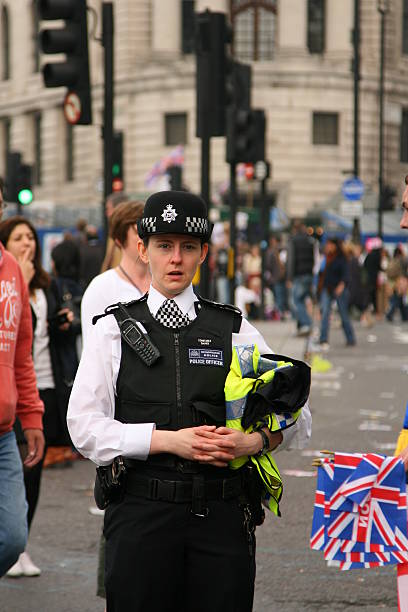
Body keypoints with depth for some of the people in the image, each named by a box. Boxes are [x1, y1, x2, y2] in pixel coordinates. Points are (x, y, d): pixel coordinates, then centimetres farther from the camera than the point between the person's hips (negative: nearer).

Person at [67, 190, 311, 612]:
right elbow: (85, 426, -2)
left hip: (221, 514, 1)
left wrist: (252, 441, -9)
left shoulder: (234, 330, 12)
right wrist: (169, 440, -12)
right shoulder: (113, 329, 8)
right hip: (142, 510, -1)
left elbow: (296, 417, 12)